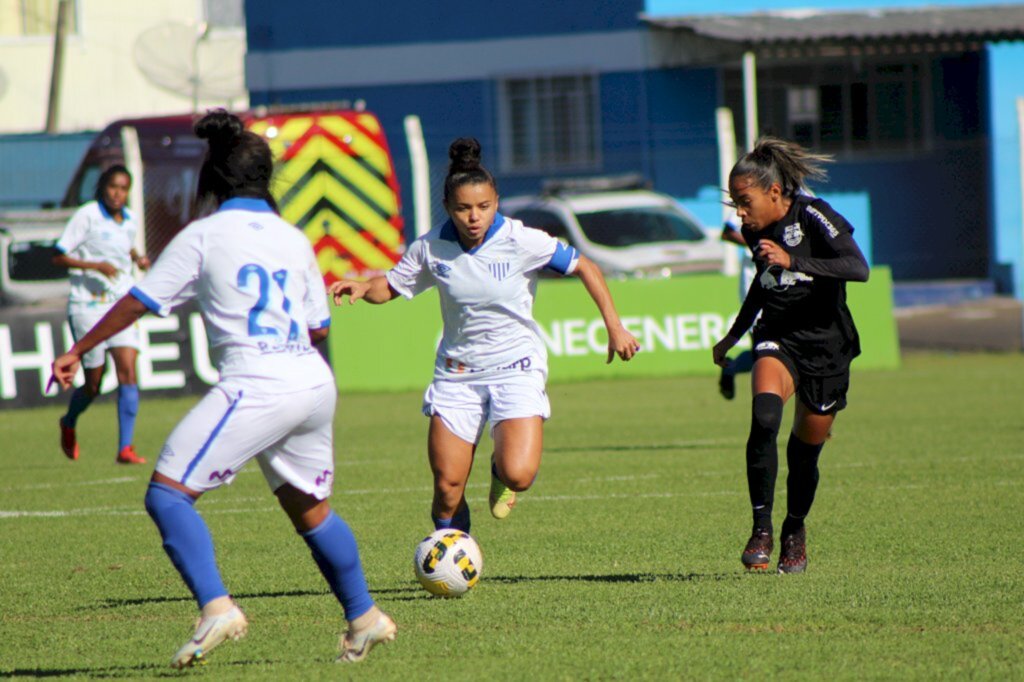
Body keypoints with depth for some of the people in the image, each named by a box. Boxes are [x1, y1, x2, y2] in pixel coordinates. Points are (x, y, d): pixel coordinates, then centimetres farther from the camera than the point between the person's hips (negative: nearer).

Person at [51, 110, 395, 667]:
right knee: (309, 509, 24)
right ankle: (364, 617, 28)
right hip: (314, 385, 7)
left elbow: (137, 303, 2)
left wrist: (77, 352, 10)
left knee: (167, 493, -4)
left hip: (255, 387, -7)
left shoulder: (204, 236, 0)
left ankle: (215, 607, -18)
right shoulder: (293, 239, 15)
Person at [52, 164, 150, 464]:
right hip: (88, 305, -4)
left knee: (127, 372, -14)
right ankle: (69, 423, 34)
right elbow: (58, 256, -12)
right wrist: (95, 265, -24)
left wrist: (138, 258, 8)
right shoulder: (87, 216, -9)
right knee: (93, 385, 1)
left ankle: (125, 448, -15)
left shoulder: (130, 220, 9)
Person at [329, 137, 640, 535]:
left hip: (515, 368, -2)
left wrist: (615, 328, -4)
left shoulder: (521, 241, -13)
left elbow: (584, 267, -2)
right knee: (447, 486, -5)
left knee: (518, 475, -21)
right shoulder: (431, 248, -5)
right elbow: (389, 287, 8)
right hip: (457, 373, 2)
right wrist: (361, 289, -15)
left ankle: (501, 473, 17)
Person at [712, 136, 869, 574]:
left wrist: (793, 261, -36)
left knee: (805, 451, 5)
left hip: (826, 344, -3)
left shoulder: (813, 217, -16)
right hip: (779, 339, 3)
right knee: (764, 418, -27)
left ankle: (794, 533, 32)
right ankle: (761, 529, -24)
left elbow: (859, 269, -29)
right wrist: (734, 335, 30)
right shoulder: (755, 231, 3)